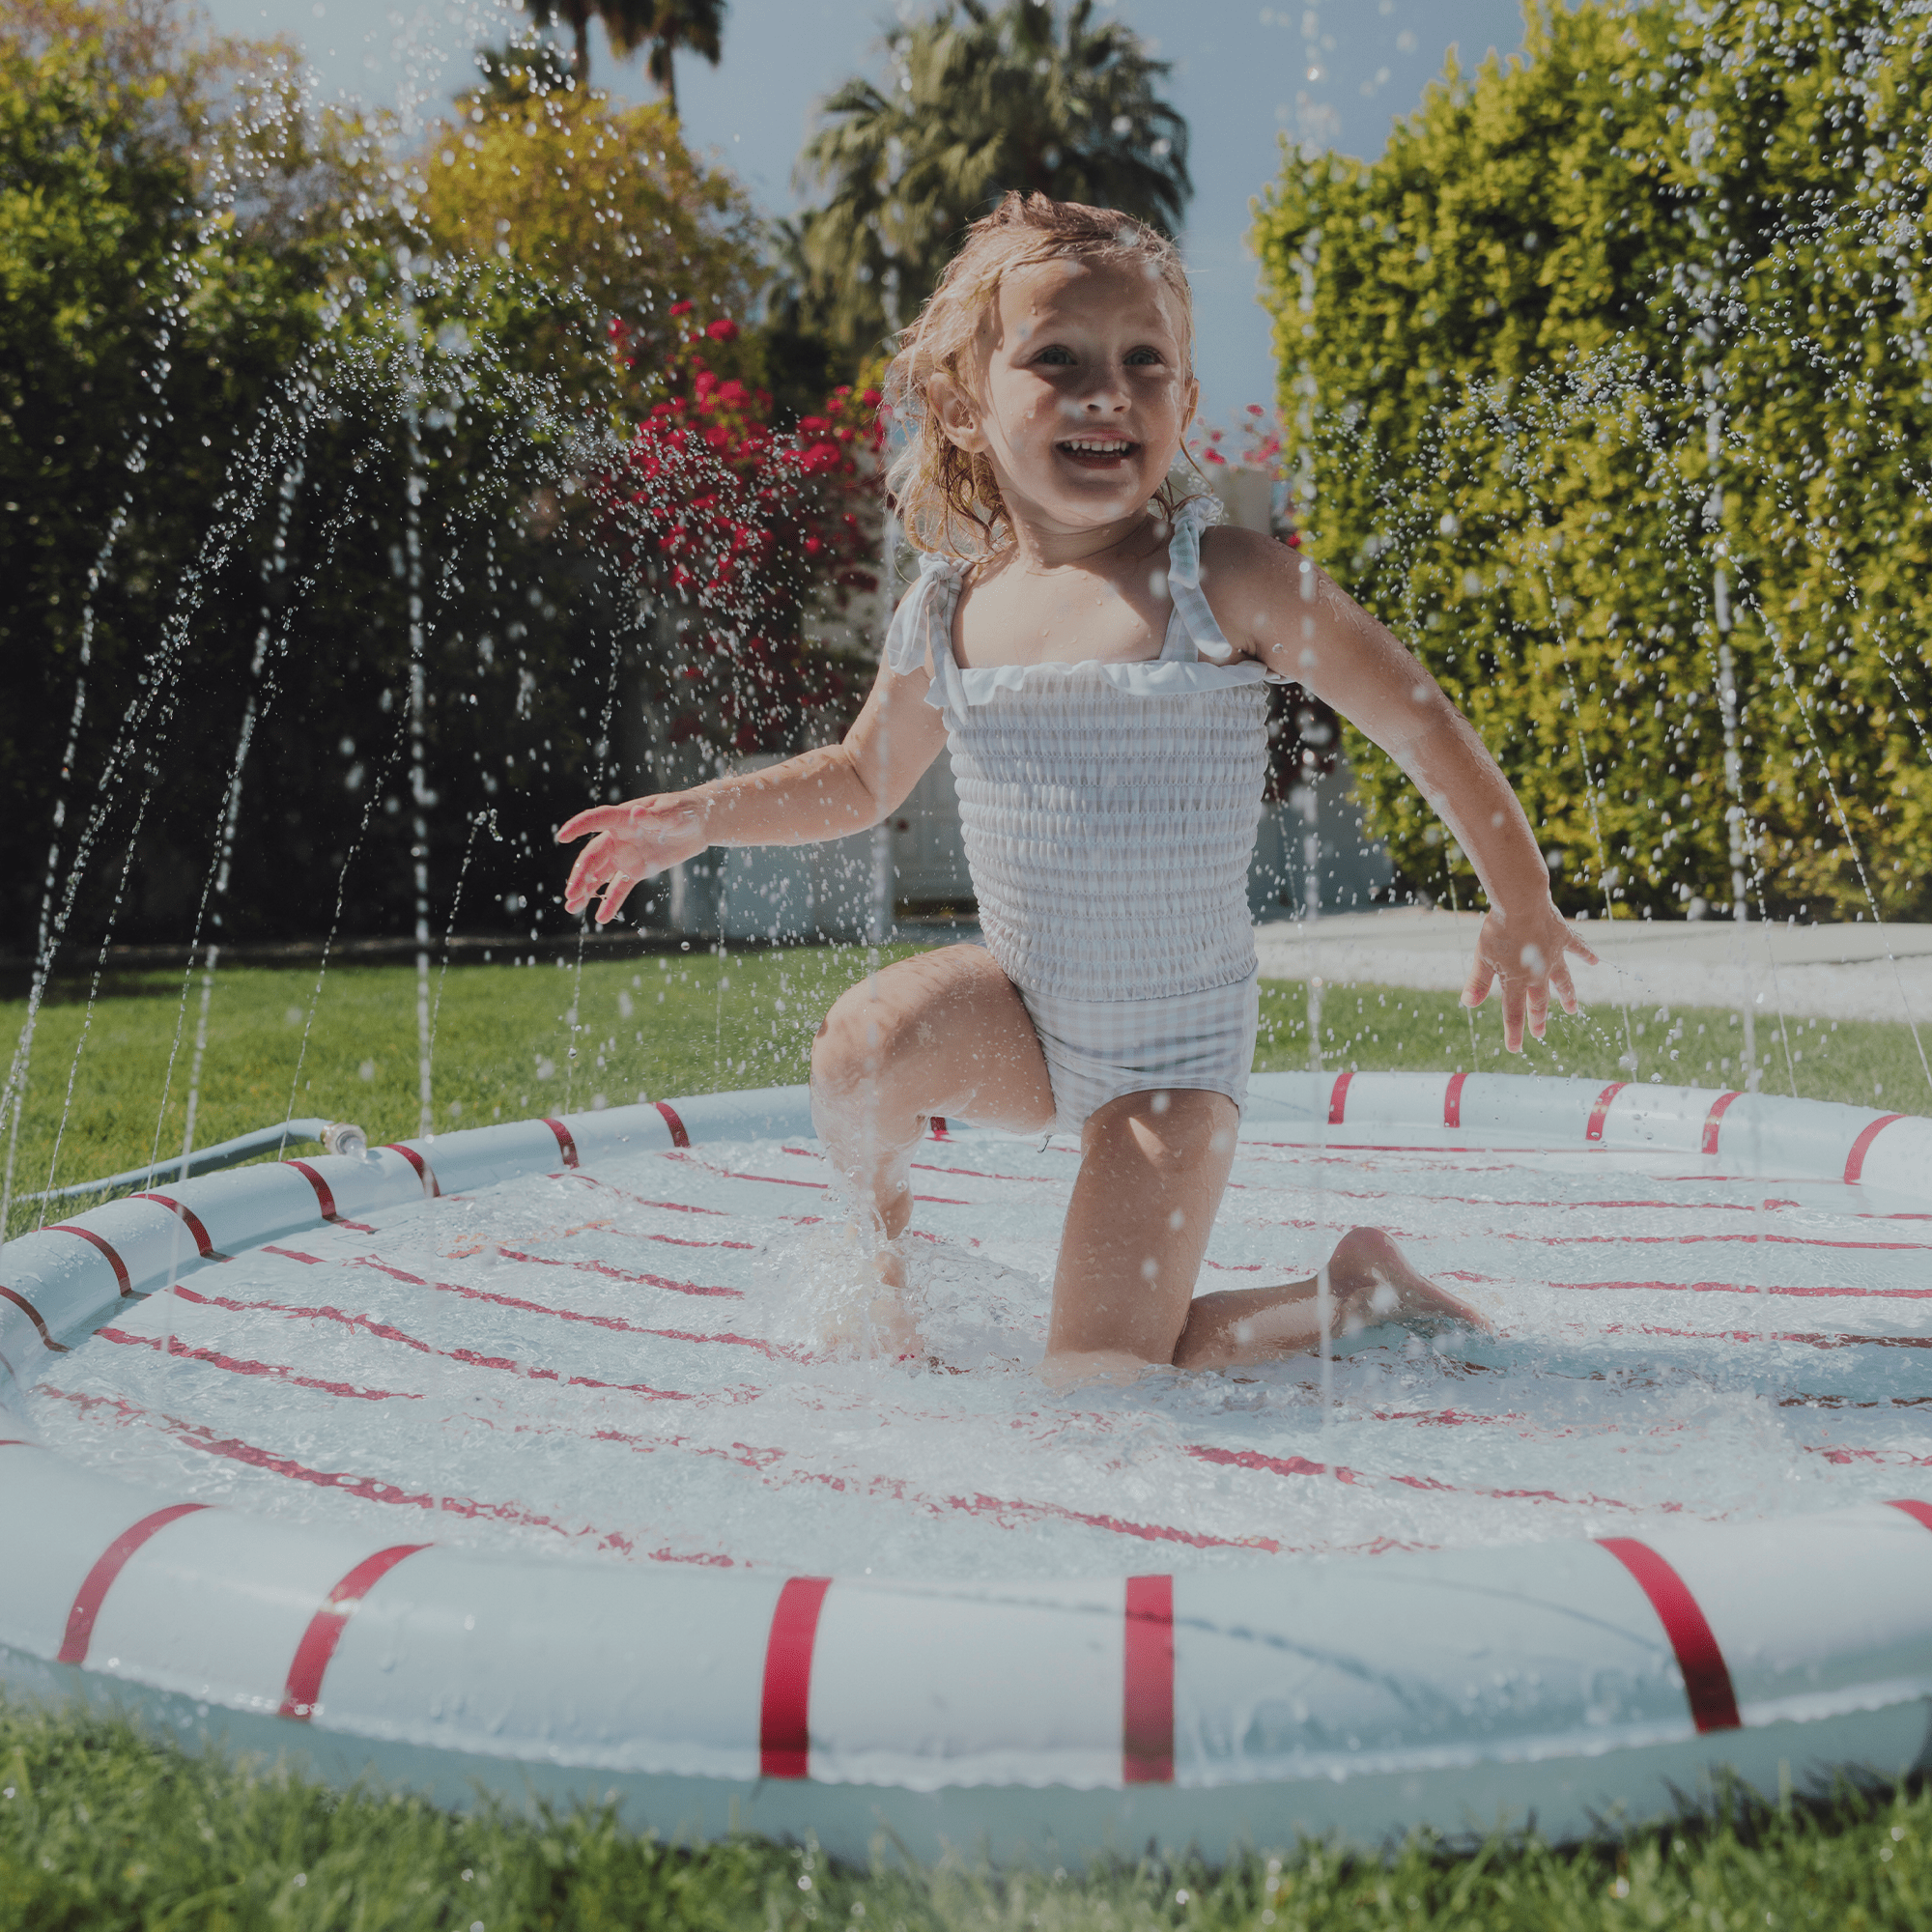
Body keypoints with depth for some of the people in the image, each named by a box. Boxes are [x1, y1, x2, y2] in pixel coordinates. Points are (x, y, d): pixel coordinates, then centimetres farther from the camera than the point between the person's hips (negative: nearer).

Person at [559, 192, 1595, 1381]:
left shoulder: (1227, 581, -15)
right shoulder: (950, 610, -2)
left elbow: (1421, 720, -6)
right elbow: (863, 781, 15)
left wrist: (1523, 907, 0)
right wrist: (693, 818, 5)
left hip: (1178, 1044, -3)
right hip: (1021, 1013, 4)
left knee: (1102, 1373, -10)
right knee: (869, 1038, -28)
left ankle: (1361, 1289, 16)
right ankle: (886, 1278, 2)